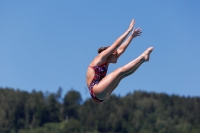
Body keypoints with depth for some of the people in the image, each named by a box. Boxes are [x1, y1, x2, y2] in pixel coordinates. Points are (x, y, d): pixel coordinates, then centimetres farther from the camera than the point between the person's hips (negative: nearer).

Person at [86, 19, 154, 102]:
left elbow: (121, 49, 25)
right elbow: (116, 44, -3)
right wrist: (129, 30, 1)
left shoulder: (106, 62, 23)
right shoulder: (100, 58, 0)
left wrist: (132, 36, 26)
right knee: (121, 71, -13)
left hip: (101, 96, 9)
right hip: (96, 91, -9)